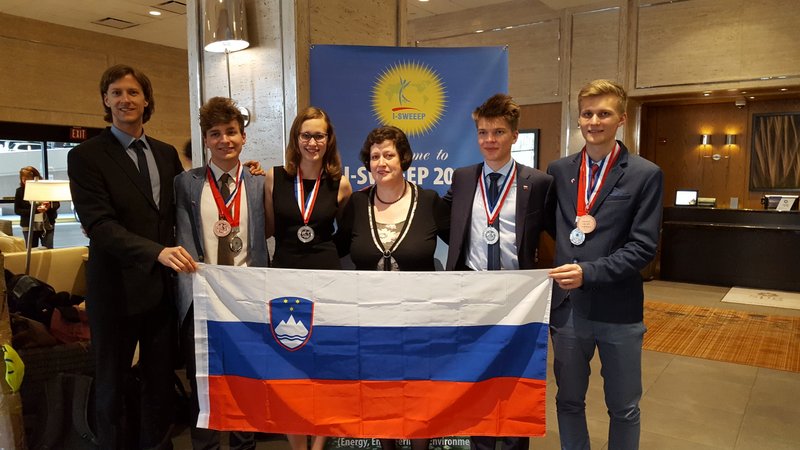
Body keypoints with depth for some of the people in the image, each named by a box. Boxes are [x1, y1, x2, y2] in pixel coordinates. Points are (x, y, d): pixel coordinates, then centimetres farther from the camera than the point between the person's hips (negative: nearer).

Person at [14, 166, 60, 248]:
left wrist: (49, 206, -19)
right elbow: (17, 210, -3)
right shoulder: (20, 191, -1)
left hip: (47, 226, 0)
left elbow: (57, 204, 5)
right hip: (29, 227, 0)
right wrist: (36, 210, -17)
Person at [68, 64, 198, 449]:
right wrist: (157, 251, -31)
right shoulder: (85, 156, -7)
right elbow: (99, 224, -18)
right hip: (117, 288, -4)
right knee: (111, 385, 14)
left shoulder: (167, 154, 8)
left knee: (161, 381, 17)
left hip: (164, 285, 4)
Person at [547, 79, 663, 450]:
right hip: (567, 307, 3)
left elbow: (642, 247, -11)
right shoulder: (558, 170, 5)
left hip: (618, 310, -2)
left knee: (623, 408, 15)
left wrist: (589, 272, -21)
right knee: (569, 401, 18)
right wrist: (574, 226, -7)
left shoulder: (645, 175, -5)